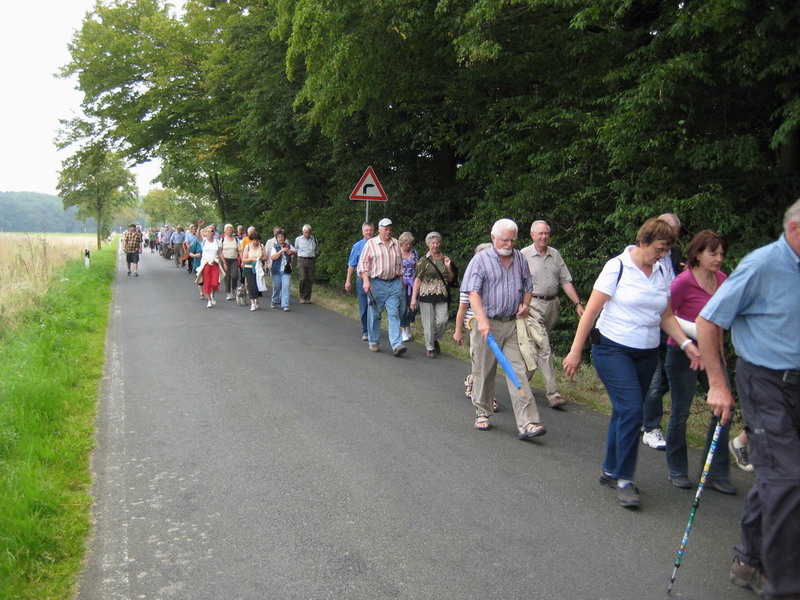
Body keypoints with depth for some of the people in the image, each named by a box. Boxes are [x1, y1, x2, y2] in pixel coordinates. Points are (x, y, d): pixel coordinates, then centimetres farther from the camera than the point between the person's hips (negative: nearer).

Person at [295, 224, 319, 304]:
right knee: (302, 279, -13)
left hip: (311, 261, 2)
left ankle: (308, 298, 9)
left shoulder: (314, 240, 10)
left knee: (310, 280, 1)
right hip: (301, 260, -2)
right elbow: (295, 250, 20)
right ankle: (302, 297, -2)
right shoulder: (298, 239, 7)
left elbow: (317, 252, 21)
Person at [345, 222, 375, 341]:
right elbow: (351, 265, 7)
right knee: (363, 308, 7)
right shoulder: (357, 246, 5)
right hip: (361, 279, 1)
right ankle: (365, 332, 18)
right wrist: (348, 281, 3)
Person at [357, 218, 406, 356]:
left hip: (394, 283, 2)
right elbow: (363, 263, -2)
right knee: (375, 314, 7)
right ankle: (373, 342, 21)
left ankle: (397, 345, -12)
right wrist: (366, 281, -12)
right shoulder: (371, 244, 1)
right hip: (376, 283, -2)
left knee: (394, 314, -6)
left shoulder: (396, 243, 12)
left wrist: (401, 281, 19)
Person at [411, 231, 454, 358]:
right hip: (427, 295, -3)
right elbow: (417, 280, -3)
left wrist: (448, 267, -3)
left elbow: (450, 279, 15)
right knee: (429, 322, 0)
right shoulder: (424, 261, -2)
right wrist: (414, 298, -8)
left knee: (442, 320, -3)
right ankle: (430, 348, 15)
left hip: (442, 296, 3)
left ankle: (435, 339, 26)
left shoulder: (445, 259, 11)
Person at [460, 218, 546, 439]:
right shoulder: (480, 260, -3)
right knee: (484, 371, 7)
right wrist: (482, 319, -26)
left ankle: (526, 423, -10)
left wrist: (525, 304, 1)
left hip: (513, 324, 3)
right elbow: (473, 292, -13)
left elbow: (527, 287, 23)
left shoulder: (520, 259, 12)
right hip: (489, 323, -3)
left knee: (518, 371, -5)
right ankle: (482, 413, 26)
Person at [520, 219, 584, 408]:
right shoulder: (524, 255, -4)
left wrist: (578, 303, 3)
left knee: (535, 346, 13)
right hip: (534, 304, -5)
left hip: (552, 304, 5)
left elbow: (565, 281, 10)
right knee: (543, 348, -11)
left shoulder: (555, 255, 11)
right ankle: (552, 393, -11)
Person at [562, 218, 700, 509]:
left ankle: (610, 471, 24)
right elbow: (591, 311, -11)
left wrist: (686, 344, -1)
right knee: (632, 410, -14)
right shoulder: (618, 267, -10)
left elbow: (666, 316, 14)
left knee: (626, 412, 10)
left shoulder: (660, 273, 8)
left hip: (647, 354, 6)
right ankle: (624, 480, -3)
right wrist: (575, 351, -13)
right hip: (613, 350, -6)